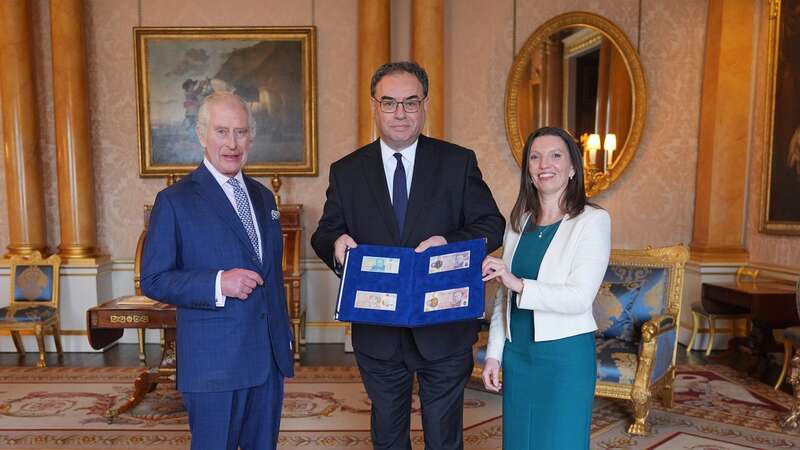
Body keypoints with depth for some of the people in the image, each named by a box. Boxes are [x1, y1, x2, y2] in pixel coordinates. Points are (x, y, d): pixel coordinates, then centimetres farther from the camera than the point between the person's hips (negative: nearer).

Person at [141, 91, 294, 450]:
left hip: (270, 354, 6)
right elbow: (153, 280, -9)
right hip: (214, 360, -6)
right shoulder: (175, 201, -7)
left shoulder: (263, 196, 12)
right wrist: (218, 283, -23)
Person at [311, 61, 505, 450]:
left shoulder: (459, 162, -3)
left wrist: (450, 242, -23)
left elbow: (492, 225, -3)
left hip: (444, 329, -1)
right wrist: (336, 244, -22)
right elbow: (324, 235, 3)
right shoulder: (346, 171, 1)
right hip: (376, 333, 2)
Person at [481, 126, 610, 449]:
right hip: (516, 353, 5)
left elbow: (580, 298, -18)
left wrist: (519, 284, -28)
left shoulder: (593, 220, -9)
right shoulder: (518, 222, 6)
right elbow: (503, 297, 10)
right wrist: (494, 354, 8)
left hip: (566, 354, -5)